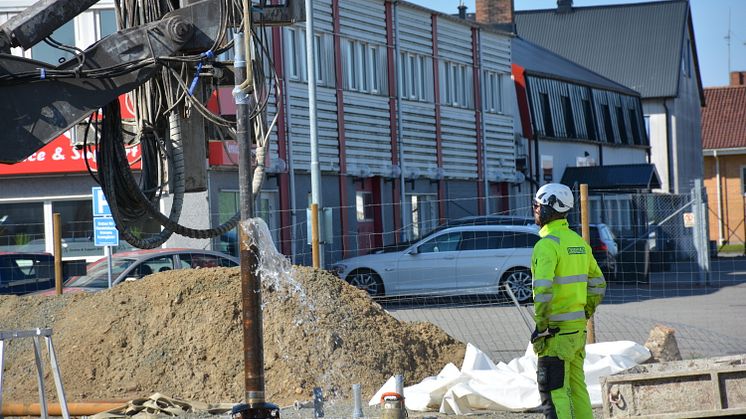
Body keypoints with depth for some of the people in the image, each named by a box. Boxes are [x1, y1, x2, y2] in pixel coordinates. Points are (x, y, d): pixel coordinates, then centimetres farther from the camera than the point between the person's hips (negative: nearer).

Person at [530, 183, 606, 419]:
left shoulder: (547, 244, -15)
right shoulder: (578, 242, 12)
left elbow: (543, 289, -25)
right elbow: (598, 285, 19)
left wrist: (541, 326, -16)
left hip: (556, 329, -8)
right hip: (578, 329, 8)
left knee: (553, 391, -5)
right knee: (576, 387, 15)